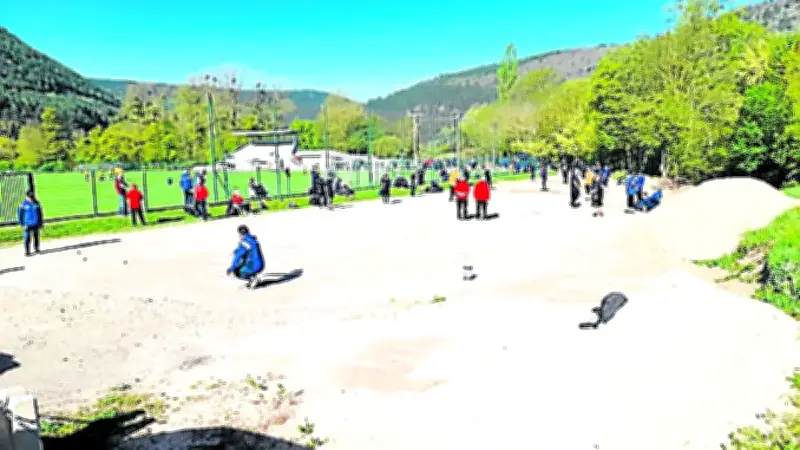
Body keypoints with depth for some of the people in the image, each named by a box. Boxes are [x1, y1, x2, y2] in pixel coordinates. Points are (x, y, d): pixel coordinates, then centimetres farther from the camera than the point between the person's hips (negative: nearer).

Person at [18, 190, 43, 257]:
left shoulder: (37, 203, 3)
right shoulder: (24, 204, -7)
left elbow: (40, 214, 11)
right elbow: (20, 215, -3)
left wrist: (41, 223, 10)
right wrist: (22, 225, -8)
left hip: (36, 224, 3)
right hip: (27, 225, -3)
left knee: (36, 237, 12)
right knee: (27, 239, -4)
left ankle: (36, 250, 26)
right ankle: (27, 252, 4)